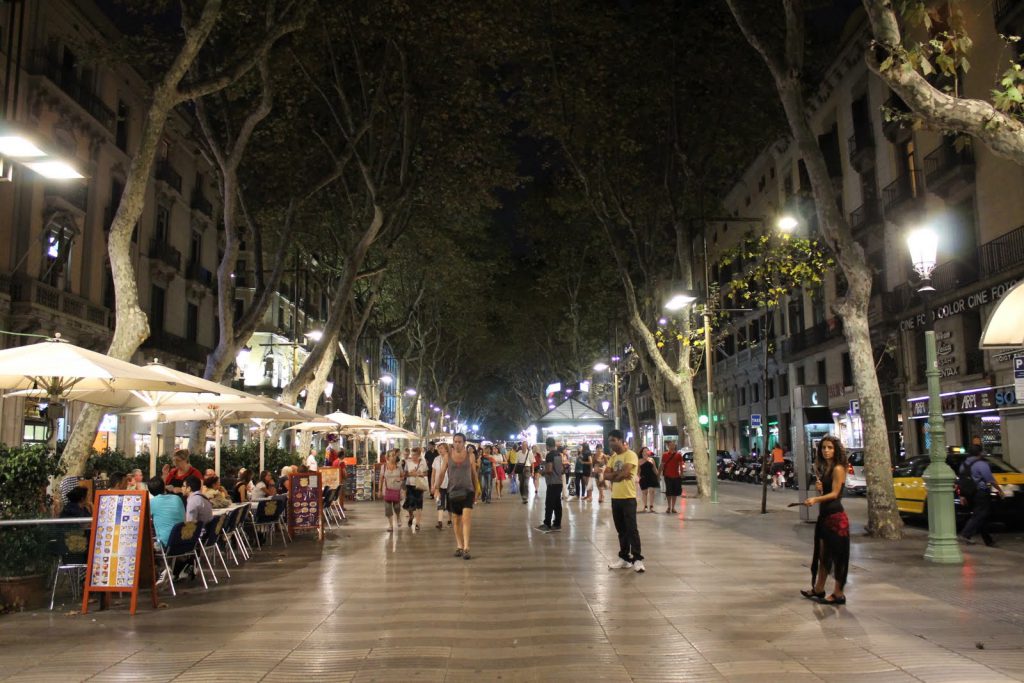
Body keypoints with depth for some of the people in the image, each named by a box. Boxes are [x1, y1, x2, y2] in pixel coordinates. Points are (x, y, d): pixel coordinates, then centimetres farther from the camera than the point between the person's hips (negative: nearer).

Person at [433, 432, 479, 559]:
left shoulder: (470, 456, 1)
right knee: (456, 520, 10)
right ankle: (459, 546, 26)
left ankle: (466, 548, -18)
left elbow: (474, 474, 9)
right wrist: (436, 487, -9)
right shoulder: (447, 456, 2)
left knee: (466, 518, -17)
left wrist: (476, 490, 13)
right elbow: (441, 473, 3)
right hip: (453, 492, 2)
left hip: (467, 491, -2)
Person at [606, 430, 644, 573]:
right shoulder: (613, 457, 14)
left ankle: (637, 559, -2)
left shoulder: (630, 455, -10)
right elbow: (606, 475, 4)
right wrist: (619, 474, -13)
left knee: (631, 529, -6)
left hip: (628, 498, -7)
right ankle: (624, 558, 19)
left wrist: (613, 476, -3)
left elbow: (625, 472, -23)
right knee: (621, 530, 12)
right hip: (615, 498, 7)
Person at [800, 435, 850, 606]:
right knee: (823, 553, 16)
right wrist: (819, 487, 0)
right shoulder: (824, 468, 13)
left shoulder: (838, 469, -12)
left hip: (836, 516, -9)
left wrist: (815, 499, -34)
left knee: (837, 554, -2)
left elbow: (835, 493, -20)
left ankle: (838, 594, 4)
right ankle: (818, 589, 26)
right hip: (824, 514, 9)